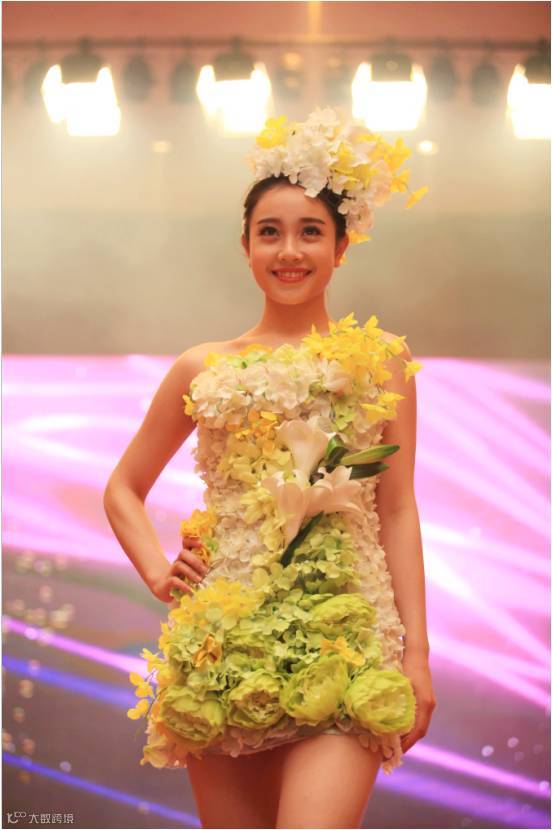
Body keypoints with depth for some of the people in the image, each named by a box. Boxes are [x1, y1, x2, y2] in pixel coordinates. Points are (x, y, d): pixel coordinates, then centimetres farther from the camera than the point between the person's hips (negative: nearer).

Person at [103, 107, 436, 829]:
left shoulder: (382, 359, 7)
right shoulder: (203, 370, 10)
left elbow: (397, 512, 6)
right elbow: (123, 489, 21)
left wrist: (417, 654, 0)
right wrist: (160, 575, 5)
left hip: (347, 640, -2)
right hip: (226, 644, 2)